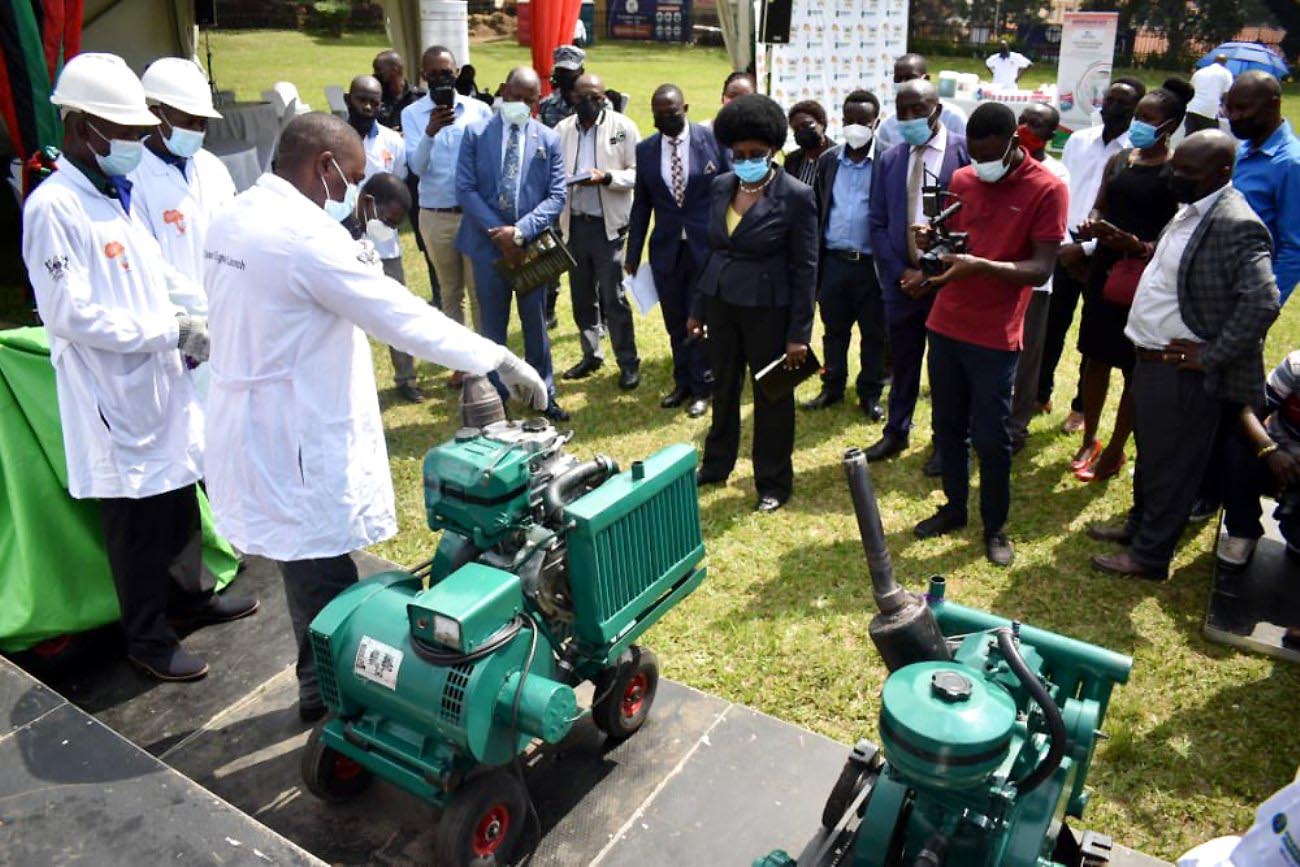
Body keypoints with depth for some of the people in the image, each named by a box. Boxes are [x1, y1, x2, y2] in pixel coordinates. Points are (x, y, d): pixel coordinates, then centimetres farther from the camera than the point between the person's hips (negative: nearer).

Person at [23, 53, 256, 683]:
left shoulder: (117, 197, 10)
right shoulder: (53, 206, -17)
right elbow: (68, 313, -22)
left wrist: (207, 307, 3)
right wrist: (171, 331, -19)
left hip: (159, 384, 8)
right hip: (114, 396, -8)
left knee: (178, 500, 19)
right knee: (136, 519, 5)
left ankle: (188, 596, 38)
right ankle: (148, 639, 21)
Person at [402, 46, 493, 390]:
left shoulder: (479, 110, -1)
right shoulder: (412, 113, 0)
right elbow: (417, 167, -10)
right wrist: (430, 131, -27)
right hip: (435, 217, 1)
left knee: (480, 291, 5)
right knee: (451, 293, 12)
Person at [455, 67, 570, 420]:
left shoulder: (548, 139, 1)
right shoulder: (476, 134, -1)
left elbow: (557, 195, -4)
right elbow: (465, 189, -6)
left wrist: (520, 231, -17)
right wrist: (499, 232, -15)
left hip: (532, 245, 1)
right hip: (488, 244, 0)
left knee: (536, 325, 12)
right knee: (492, 328, 10)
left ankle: (543, 394, 26)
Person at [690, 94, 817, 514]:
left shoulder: (796, 195, -13)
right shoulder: (721, 186, 3)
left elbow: (805, 269, -11)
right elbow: (713, 250, 11)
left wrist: (799, 334, -13)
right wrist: (698, 308, 11)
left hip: (767, 309, -5)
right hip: (722, 302, 5)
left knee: (771, 396, 7)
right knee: (724, 387, 19)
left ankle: (773, 483, 23)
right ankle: (715, 465, 37)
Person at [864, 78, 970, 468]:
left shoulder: (966, 152, -6)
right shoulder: (889, 159, 7)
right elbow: (877, 222, 8)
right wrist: (900, 271, -4)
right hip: (903, 279, 3)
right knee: (903, 362, 14)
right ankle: (896, 432, 30)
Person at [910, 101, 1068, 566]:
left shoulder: (1047, 189, -9)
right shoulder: (961, 179, 6)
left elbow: (1042, 269, -15)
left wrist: (980, 266, -30)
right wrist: (932, 242, -7)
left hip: (995, 336, -5)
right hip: (945, 324, 5)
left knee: (990, 437, 1)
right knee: (947, 426, 13)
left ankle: (995, 526, 20)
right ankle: (954, 506, 31)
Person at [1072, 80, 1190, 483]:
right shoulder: (1119, 160, 8)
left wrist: (1138, 246, -27)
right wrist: (1092, 225, -10)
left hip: (1145, 276, -5)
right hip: (1105, 268, 5)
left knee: (1134, 367, 6)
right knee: (1096, 356, 12)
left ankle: (1115, 451, 19)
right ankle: (1089, 441, 27)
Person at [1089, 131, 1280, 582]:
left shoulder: (1236, 225, -20)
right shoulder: (1190, 211, 8)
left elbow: (1262, 303, -26)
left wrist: (1211, 357, -21)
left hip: (1185, 374, -9)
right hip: (1151, 360, 9)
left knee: (1172, 465, 6)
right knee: (1149, 455, 23)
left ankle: (1150, 556, 20)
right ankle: (1139, 525, 41)